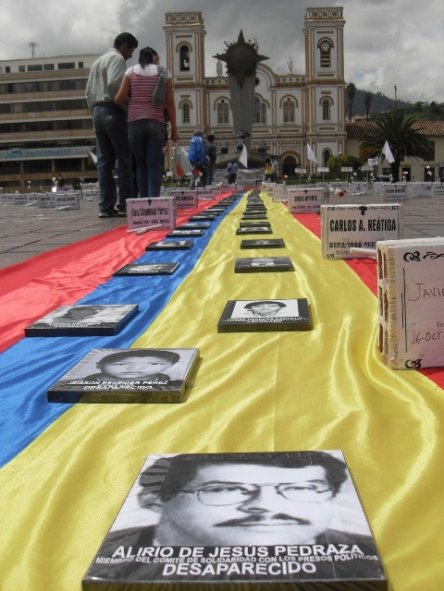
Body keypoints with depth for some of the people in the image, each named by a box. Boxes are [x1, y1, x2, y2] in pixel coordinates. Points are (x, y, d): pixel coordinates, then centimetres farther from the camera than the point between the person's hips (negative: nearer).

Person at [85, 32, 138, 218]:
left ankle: (106, 206, -2)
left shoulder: (97, 61, 25)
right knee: (124, 159, -7)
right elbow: (113, 83, -19)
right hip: (113, 110, -8)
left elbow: (88, 92, 23)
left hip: (97, 112, 8)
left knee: (104, 160, 3)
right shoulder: (117, 58, -2)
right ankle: (125, 204, -10)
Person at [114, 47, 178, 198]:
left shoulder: (131, 71, 8)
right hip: (156, 123, -1)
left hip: (135, 122, 1)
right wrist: (174, 128, 4)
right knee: (154, 165, -2)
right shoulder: (164, 73, 8)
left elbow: (120, 98, -2)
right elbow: (170, 102, 2)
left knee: (140, 164, 10)